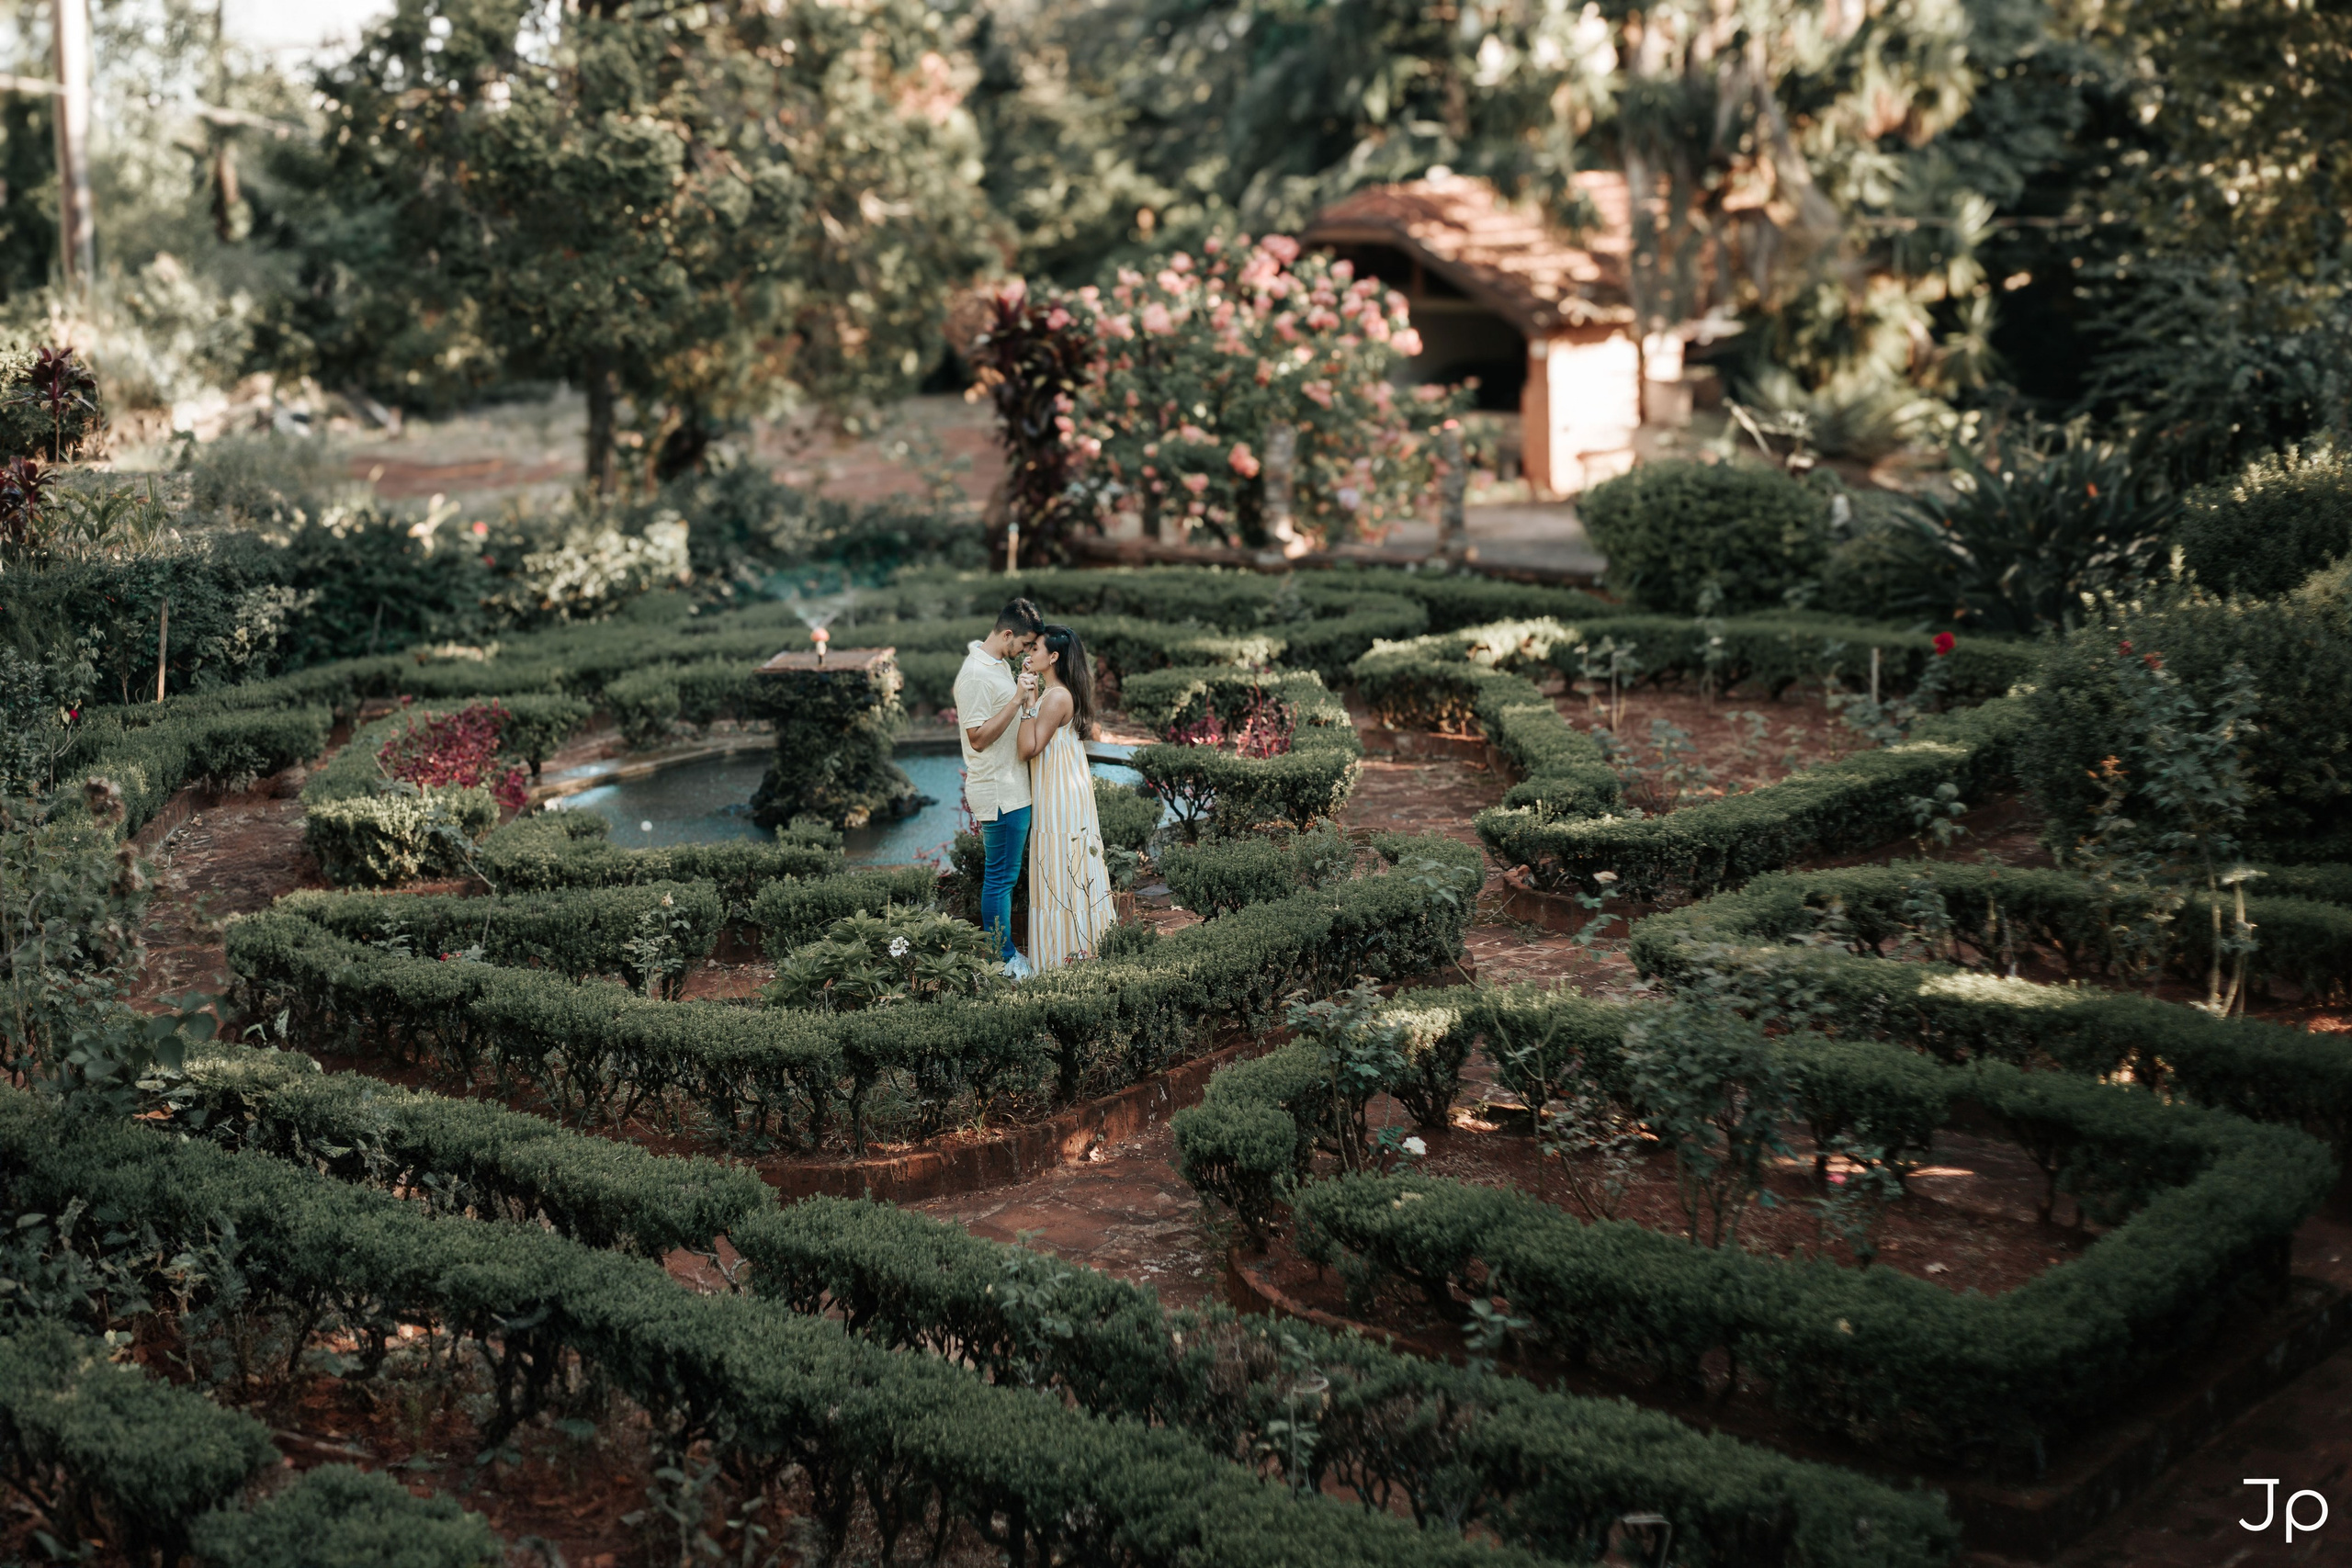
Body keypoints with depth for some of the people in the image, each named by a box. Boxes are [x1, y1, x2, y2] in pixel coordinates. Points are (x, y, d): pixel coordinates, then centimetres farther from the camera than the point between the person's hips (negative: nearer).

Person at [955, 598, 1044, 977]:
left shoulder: (1000, 665, 12)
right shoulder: (976, 675, -20)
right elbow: (978, 738, -22)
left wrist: (1026, 696, 10)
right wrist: (1017, 699, -26)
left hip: (1012, 787, 10)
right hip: (998, 794, -10)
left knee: (1002, 874, 16)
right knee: (1000, 876, -1)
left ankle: (1003, 952, 24)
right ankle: (1003, 960, 7)